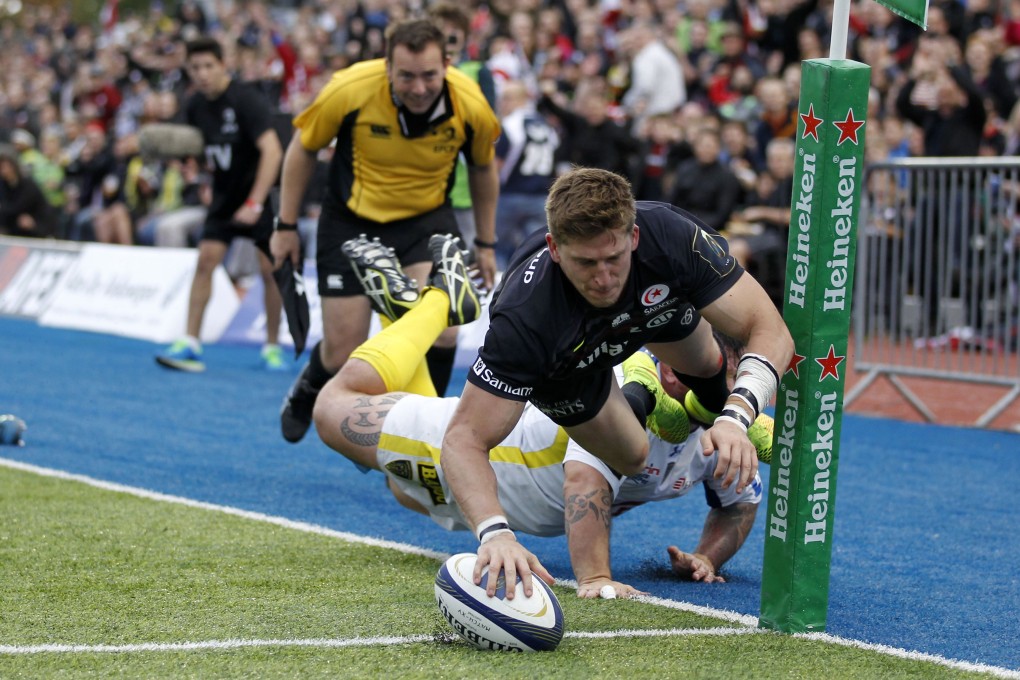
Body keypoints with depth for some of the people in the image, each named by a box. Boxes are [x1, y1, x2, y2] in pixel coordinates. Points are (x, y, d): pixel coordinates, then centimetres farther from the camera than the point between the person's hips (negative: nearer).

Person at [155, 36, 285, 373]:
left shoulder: (246, 100, -22)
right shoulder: (196, 105, -1)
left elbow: (272, 150, -30)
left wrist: (255, 203, -35)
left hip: (263, 192, -5)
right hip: (226, 192, 5)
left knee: (270, 269, -4)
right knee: (206, 259, -6)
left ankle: (272, 347, 11)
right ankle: (190, 344, -7)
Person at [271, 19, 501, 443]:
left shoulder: (471, 105, -19)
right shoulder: (350, 90, -25)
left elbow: (482, 168, 3)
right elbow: (302, 149, -7)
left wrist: (485, 244, 10)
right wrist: (286, 226, -2)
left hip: (427, 219, 1)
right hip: (352, 220, -1)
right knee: (343, 352, 0)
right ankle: (308, 392, 38)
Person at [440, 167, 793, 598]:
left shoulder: (670, 237, -44)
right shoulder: (524, 316, -49)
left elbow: (770, 330, -40)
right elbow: (465, 439, -46)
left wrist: (736, 418, -58)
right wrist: (495, 533, -64)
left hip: (660, 302, 2)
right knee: (630, 458, 8)